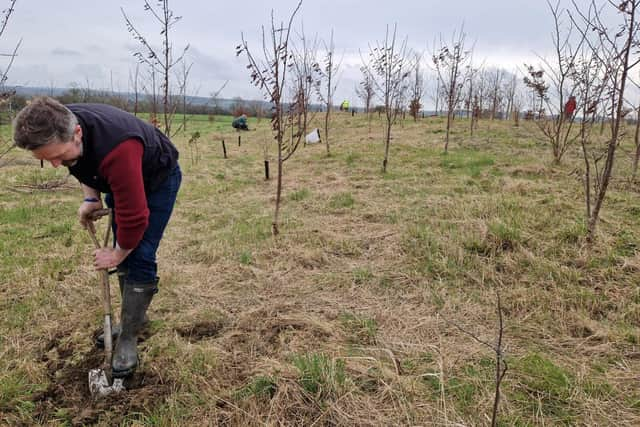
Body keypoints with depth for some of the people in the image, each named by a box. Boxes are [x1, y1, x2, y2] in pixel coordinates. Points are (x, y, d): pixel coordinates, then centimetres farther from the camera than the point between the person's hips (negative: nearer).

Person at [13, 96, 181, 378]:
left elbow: (134, 217, -37)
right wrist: (90, 196, -9)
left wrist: (116, 254, -19)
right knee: (126, 251, 9)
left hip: (158, 179, -7)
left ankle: (128, 339, 0)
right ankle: (134, 315, 28)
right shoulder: (61, 130, -21)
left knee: (139, 257, -12)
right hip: (120, 181, 7)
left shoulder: (117, 150, -46)